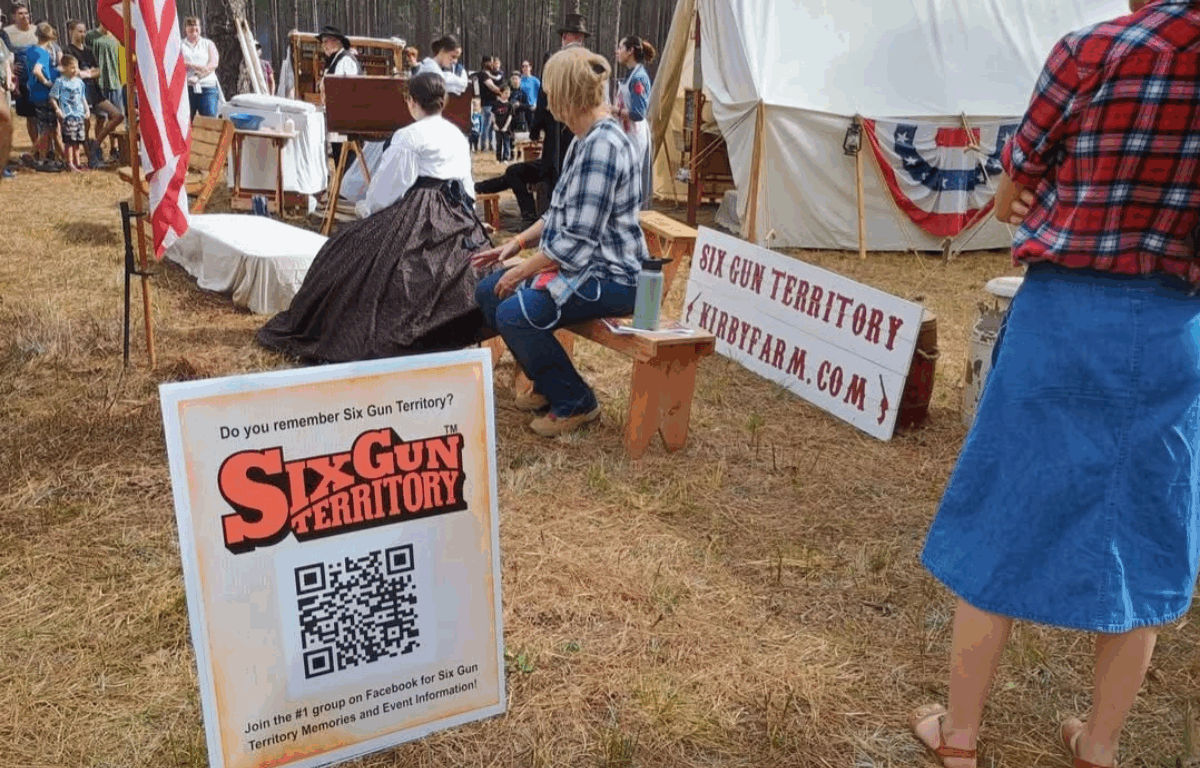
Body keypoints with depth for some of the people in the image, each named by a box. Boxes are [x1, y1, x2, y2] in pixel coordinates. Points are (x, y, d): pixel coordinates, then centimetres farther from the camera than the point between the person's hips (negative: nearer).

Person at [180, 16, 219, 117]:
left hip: (208, 87, 0)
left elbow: (214, 63, 2)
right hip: (186, 87, 0)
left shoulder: (208, 44, 17)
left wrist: (197, 76, -11)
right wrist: (195, 66, -17)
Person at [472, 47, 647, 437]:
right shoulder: (586, 138, 10)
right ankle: (549, 384, 22)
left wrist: (521, 271, -14)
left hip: (611, 276, -11)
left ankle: (575, 403, -5)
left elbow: (577, 241, -25)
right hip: (582, 263, 11)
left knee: (514, 313, -26)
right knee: (488, 292, 8)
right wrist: (517, 242, 10)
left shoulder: (602, 145, -23)